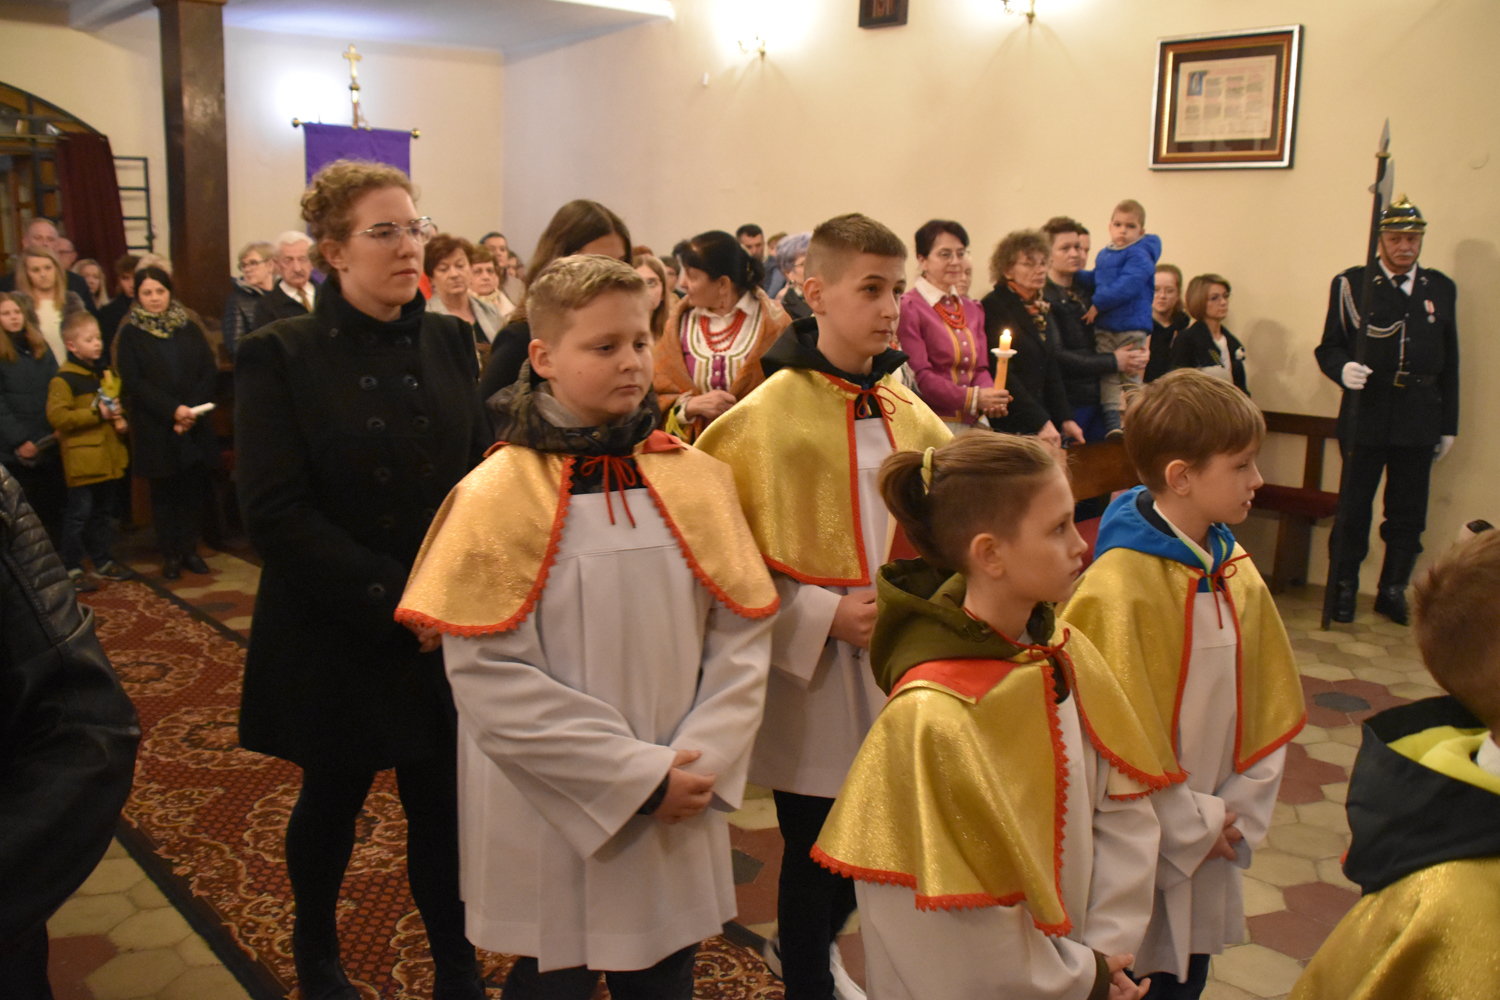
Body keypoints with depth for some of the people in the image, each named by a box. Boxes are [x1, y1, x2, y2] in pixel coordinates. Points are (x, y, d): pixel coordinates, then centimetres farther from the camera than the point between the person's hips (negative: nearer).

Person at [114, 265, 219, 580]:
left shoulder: (190, 329, 9)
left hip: (195, 426, 2)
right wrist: (173, 410, -16)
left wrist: (192, 409, -11)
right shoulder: (131, 334, 3)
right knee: (164, 492, 4)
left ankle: (190, 548, 14)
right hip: (155, 429, -2)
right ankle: (170, 554, 12)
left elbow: (210, 373, 3)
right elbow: (134, 382, -6)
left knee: (195, 488, 2)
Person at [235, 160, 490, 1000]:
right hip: (336, 639, -2)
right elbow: (277, 513, -14)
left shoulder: (449, 342, 3)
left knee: (445, 805, 6)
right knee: (334, 800, 16)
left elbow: (485, 470, 4)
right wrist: (392, 599, -19)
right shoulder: (281, 356, -8)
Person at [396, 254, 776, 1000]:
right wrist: (637, 775, -16)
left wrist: (701, 762, -11)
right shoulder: (498, 495, -12)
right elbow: (489, 674, -15)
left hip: (680, 825, 3)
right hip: (553, 828, -3)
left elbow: (741, 636, 1)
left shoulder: (697, 478, -2)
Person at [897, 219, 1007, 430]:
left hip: (975, 424, 6)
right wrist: (973, 397, -21)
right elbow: (920, 376, -13)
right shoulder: (908, 308, -7)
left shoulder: (972, 308, 17)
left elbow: (981, 368, 13)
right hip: (933, 425, -6)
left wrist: (990, 399, -10)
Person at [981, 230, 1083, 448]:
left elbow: (1051, 373, 17)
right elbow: (1002, 375, -15)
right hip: (1008, 427, -7)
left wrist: (1065, 419, 5)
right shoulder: (992, 309, -8)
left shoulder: (1043, 311, 16)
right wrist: (1041, 422, -19)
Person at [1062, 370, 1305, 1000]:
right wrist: (1191, 826, -12)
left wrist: (1238, 812, -1)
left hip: (1210, 849, 7)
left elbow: (1268, 710, 7)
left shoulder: (1237, 577, 1)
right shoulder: (1116, 588, -23)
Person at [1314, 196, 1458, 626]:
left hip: (1420, 422, 3)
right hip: (1366, 416, -3)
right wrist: (1343, 369, -21)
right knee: (1353, 509, 3)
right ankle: (1344, 588, 15)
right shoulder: (1351, 284, 4)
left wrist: (1448, 425, 11)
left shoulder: (1441, 288, 12)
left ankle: (1393, 590, 19)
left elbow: (1449, 363, 13)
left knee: (1408, 513, 7)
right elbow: (1328, 347, 2)